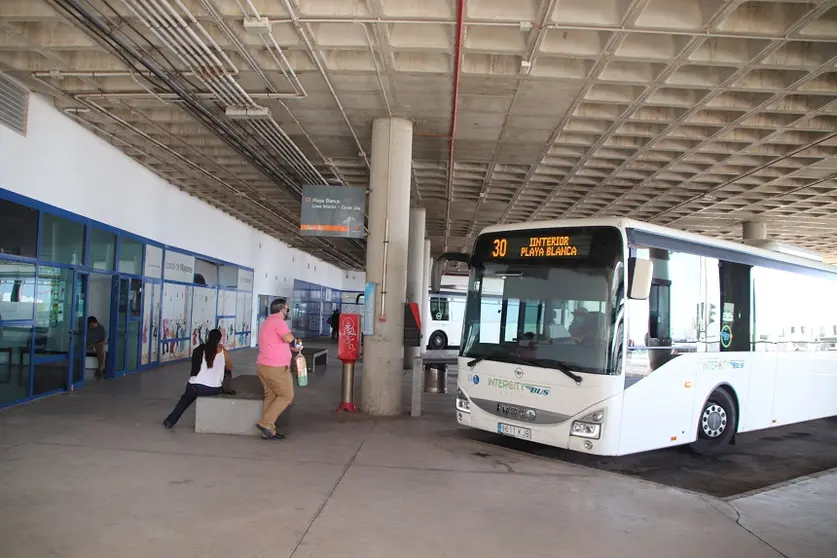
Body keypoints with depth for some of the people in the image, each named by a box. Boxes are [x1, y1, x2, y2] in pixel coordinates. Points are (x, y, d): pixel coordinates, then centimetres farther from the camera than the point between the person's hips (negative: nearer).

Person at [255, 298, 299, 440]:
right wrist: (292, 336, -7)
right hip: (276, 367, -10)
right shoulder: (278, 321, -14)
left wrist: (291, 347, 27)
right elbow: (289, 338, -29)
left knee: (270, 396, 11)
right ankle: (265, 423, -5)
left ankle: (268, 431, 10)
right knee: (286, 396, -1)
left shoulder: (268, 322, 20)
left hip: (263, 365, 10)